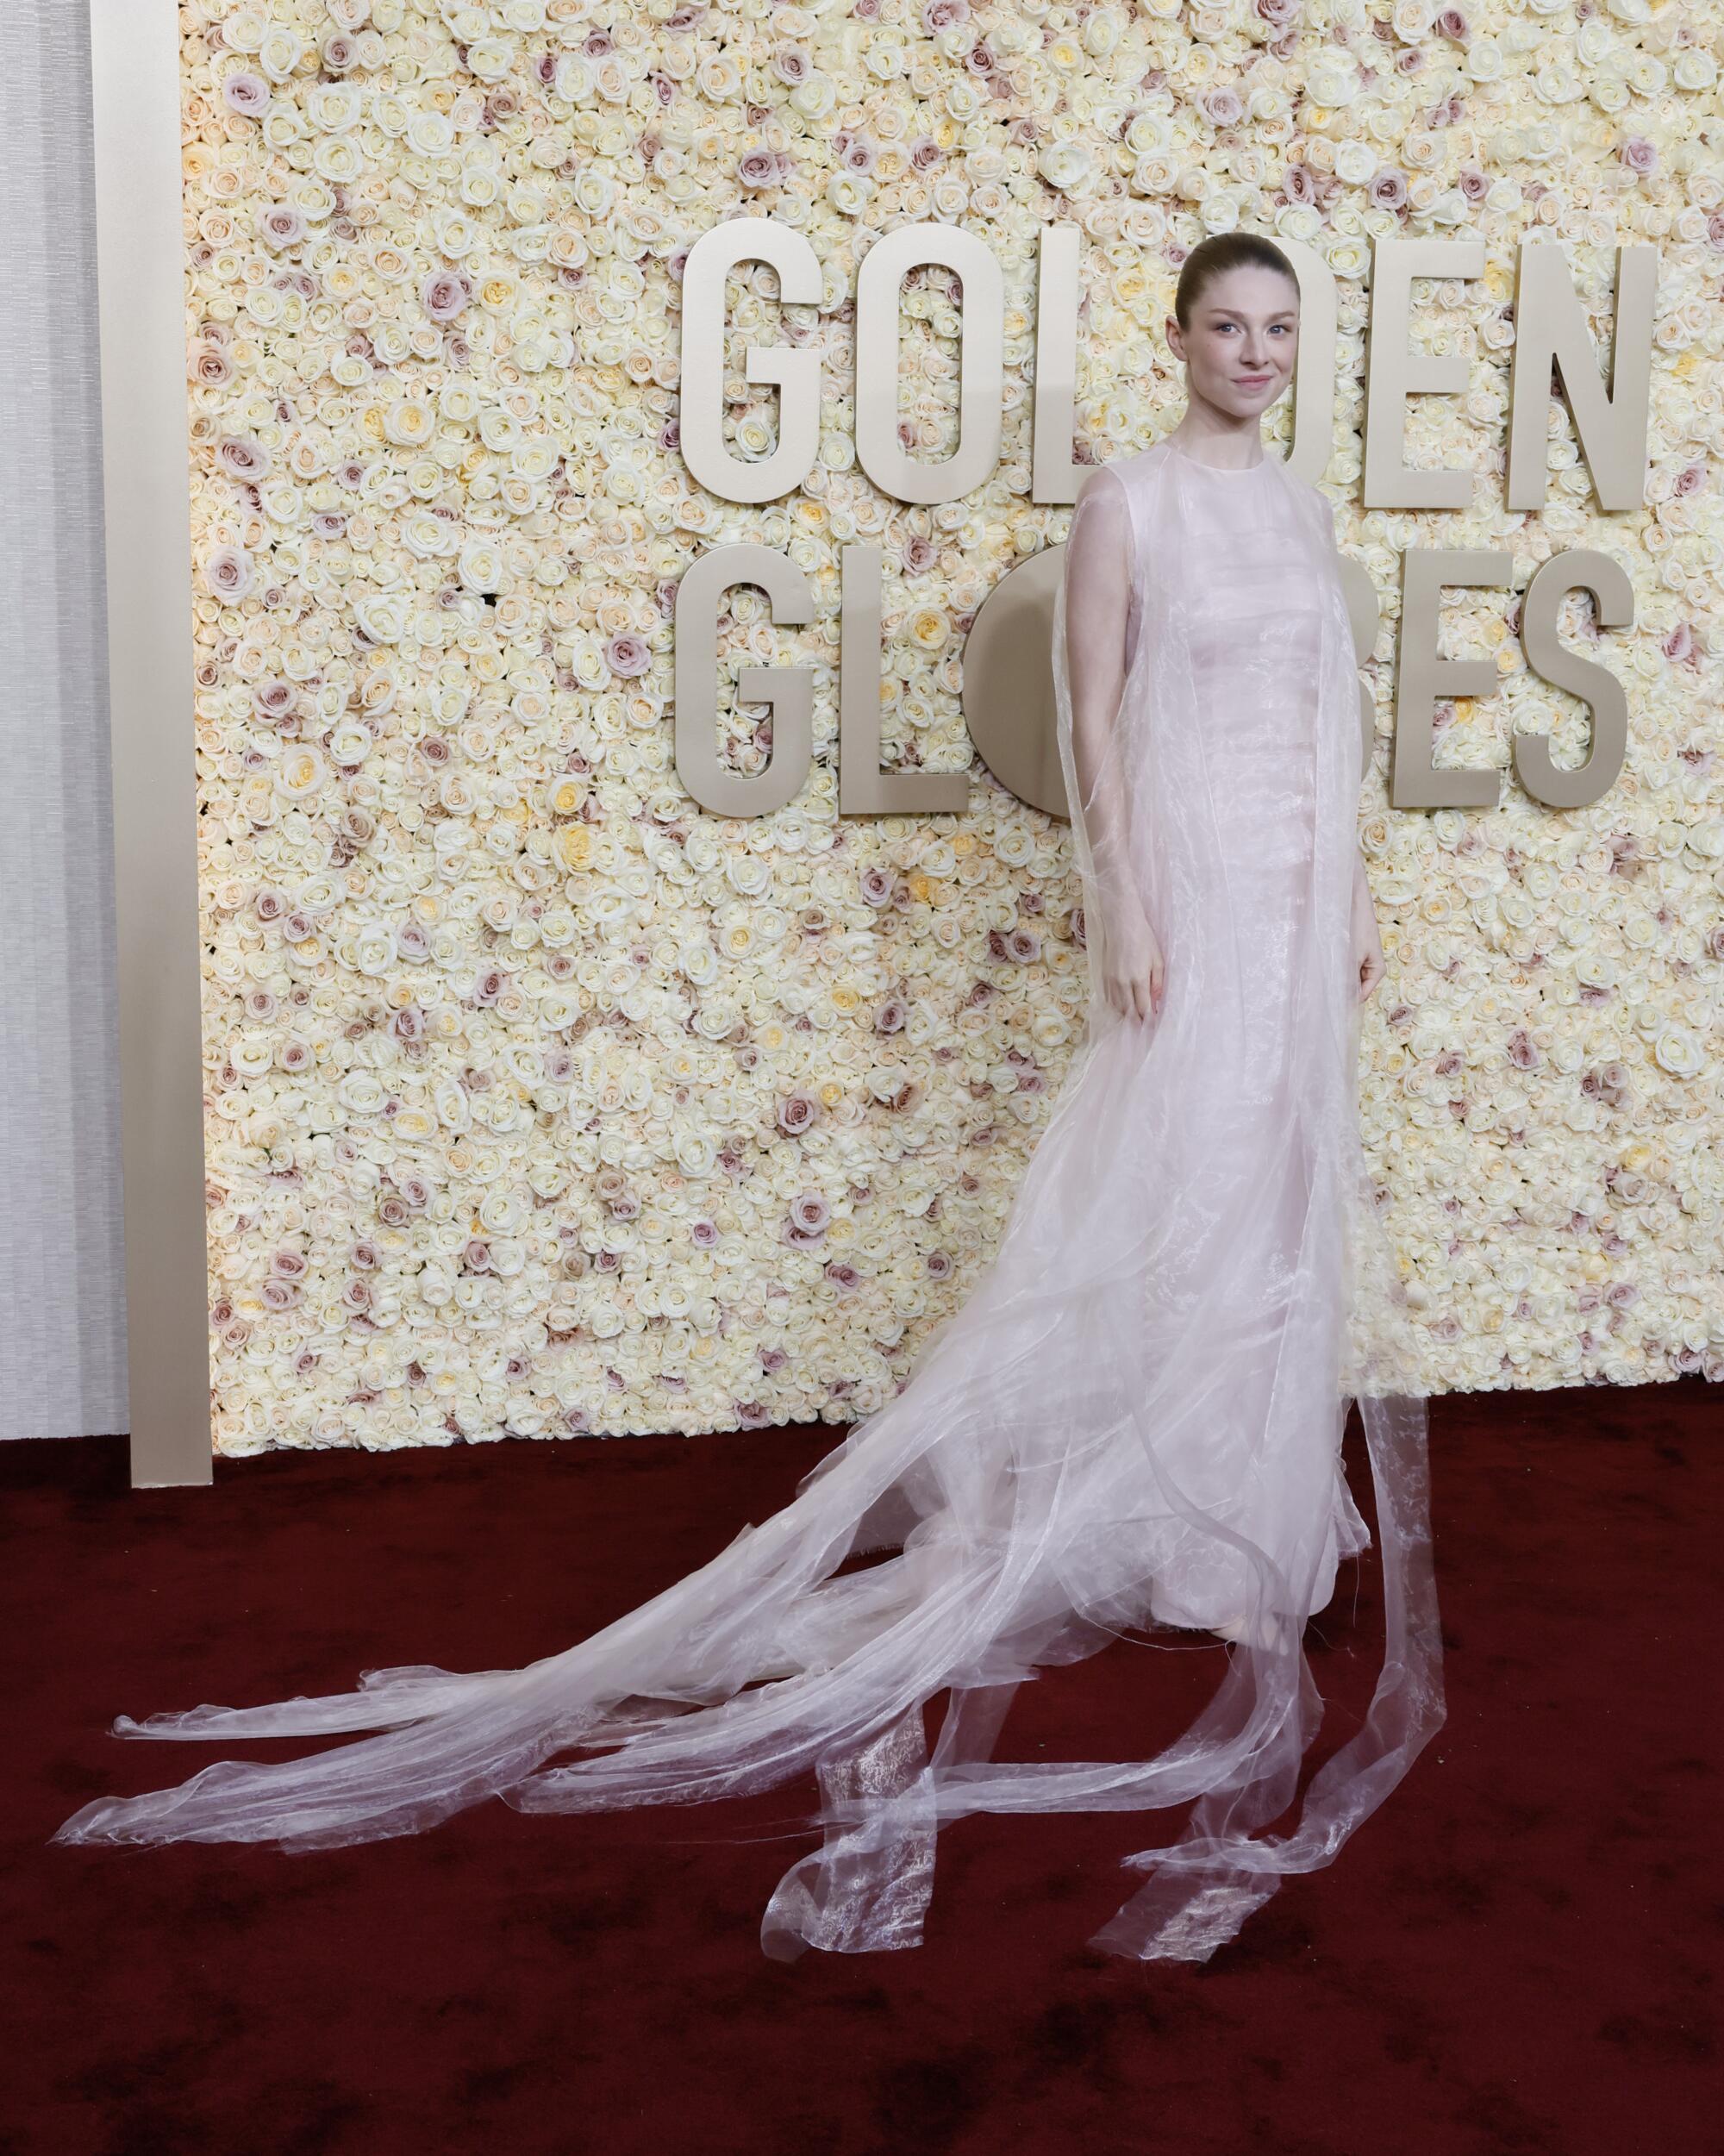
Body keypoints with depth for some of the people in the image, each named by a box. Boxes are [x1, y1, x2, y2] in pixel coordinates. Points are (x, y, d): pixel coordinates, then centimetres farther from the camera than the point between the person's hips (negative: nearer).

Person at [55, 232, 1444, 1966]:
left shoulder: (1303, 508, 14)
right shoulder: (1126, 501, -7)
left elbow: (1332, 727, 17)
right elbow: (1091, 716, -11)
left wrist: (1358, 898, 14)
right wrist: (1122, 908, -18)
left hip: (1296, 898, 7)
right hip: (1188, 882, -7)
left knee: (1277, 1203, 12)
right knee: (1164, 1206, -8)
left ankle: (1250, 1487, 25)